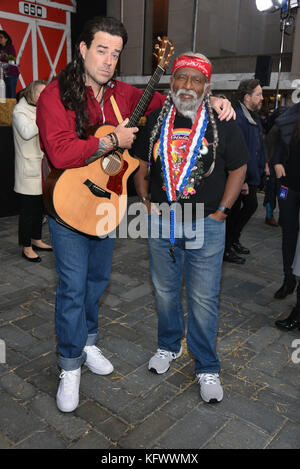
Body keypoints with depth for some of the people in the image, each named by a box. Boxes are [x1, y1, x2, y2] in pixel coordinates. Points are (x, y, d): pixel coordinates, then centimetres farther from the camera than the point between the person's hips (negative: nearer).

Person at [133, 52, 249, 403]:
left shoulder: (221, 123, -3)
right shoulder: (156, 120, 5)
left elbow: (238, 168, 2)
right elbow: (140, 162, 14)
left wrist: (222, 210, -5)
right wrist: (145, 200, 3)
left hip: (205, 225, -3)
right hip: (161, 221, 3)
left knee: (203, 298, 3)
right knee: (164, 290, 17)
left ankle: (207, 367, 21)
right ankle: (169, 345, 40)